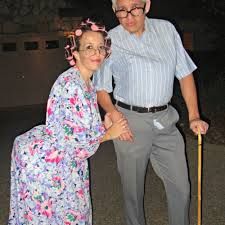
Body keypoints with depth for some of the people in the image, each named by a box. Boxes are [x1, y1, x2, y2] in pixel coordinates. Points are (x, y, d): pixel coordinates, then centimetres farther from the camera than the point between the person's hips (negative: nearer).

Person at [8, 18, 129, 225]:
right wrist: (109, 133, -10)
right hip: (44, 161, -9)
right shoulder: (71, 85, -25)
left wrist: (104, 126, -2)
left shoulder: (87, 83, 4)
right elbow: (79, 140, -24)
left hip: (61, 159, 9)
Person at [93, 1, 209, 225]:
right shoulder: (110, 41, -3)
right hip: (130, 121, -2)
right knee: (133, 187, 10)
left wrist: (194, 116, 2)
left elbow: (185, 74, 8)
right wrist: (114, 115, -15)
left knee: (181, 187, 6)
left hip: (165, 120, 3)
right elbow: (101, 89, 3)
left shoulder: (166, 29, 4)